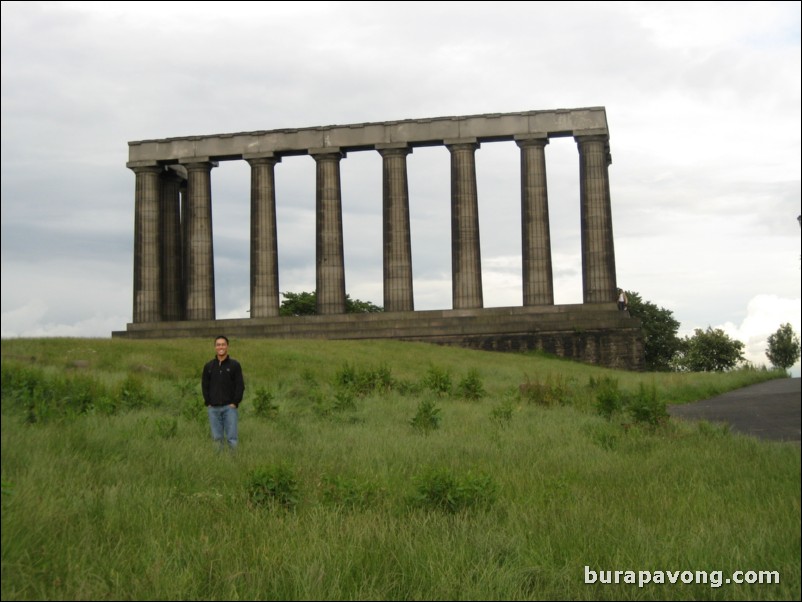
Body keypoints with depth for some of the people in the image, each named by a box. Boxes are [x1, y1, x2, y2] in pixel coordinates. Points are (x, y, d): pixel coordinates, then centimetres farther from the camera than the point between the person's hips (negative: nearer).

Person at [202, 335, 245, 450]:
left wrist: (235, 403, -8)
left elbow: (240, 385, -1)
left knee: (232, 437, -5)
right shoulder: (209, 366, 8)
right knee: (217, 437, 5)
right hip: (213, 408, 3)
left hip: (230, 407, -3)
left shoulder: (235, 365, 0)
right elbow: (205, 385, 11)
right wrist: (208, 403, 1)